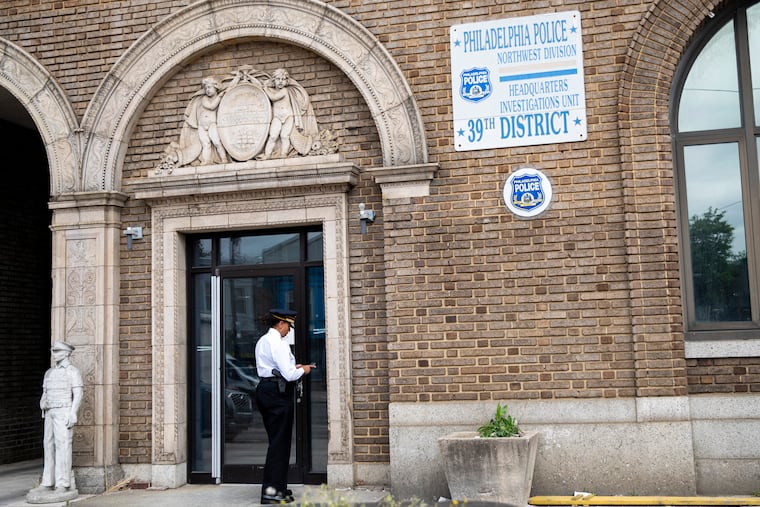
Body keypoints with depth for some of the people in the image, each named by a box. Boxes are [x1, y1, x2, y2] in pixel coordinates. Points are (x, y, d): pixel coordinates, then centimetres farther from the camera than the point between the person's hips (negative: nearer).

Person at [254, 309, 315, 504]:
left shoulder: (262, 341, 15)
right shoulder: (279, 343, -15)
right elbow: (289, 375, -20)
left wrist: (294, 367, 18)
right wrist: (303, 370, -1)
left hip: (265, 390, 10)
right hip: (278, 393, -10)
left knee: (275, 440, 15)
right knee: (280, 442, -4)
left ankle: (277, 486, 21)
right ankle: (271, 490, -3)